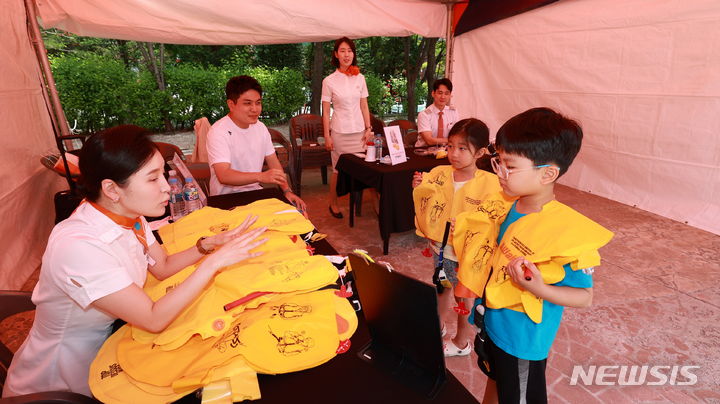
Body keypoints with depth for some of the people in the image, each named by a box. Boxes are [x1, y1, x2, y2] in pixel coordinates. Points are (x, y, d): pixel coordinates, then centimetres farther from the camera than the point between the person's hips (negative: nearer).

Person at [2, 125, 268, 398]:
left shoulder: (128, 215, -11)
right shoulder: (78, 246, -34)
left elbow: (163, 267, 1)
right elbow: (154, 320, -31)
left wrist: (208, 245, -14)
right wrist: (214, 262, -32)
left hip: (106, 338, 6)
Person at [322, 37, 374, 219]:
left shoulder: (360, 78, 6)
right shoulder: (329, 81, -3)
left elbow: (364, 106, 9)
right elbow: (326, 111, -3)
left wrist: (368, 128, 4)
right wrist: (327, 136, -6)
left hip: (359, 130, 3)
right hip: (339, 132, -3)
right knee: (338, 169, 5)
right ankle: (333, 204, 21)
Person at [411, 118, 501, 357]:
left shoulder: (488, 183, -19)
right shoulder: (439, 174, -8)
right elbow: (426, 208, 2)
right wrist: (419, 188, -15)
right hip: (440, 247, 4)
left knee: (464, 297, 16)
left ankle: (462, 342, 41)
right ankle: (440, 325, 52)